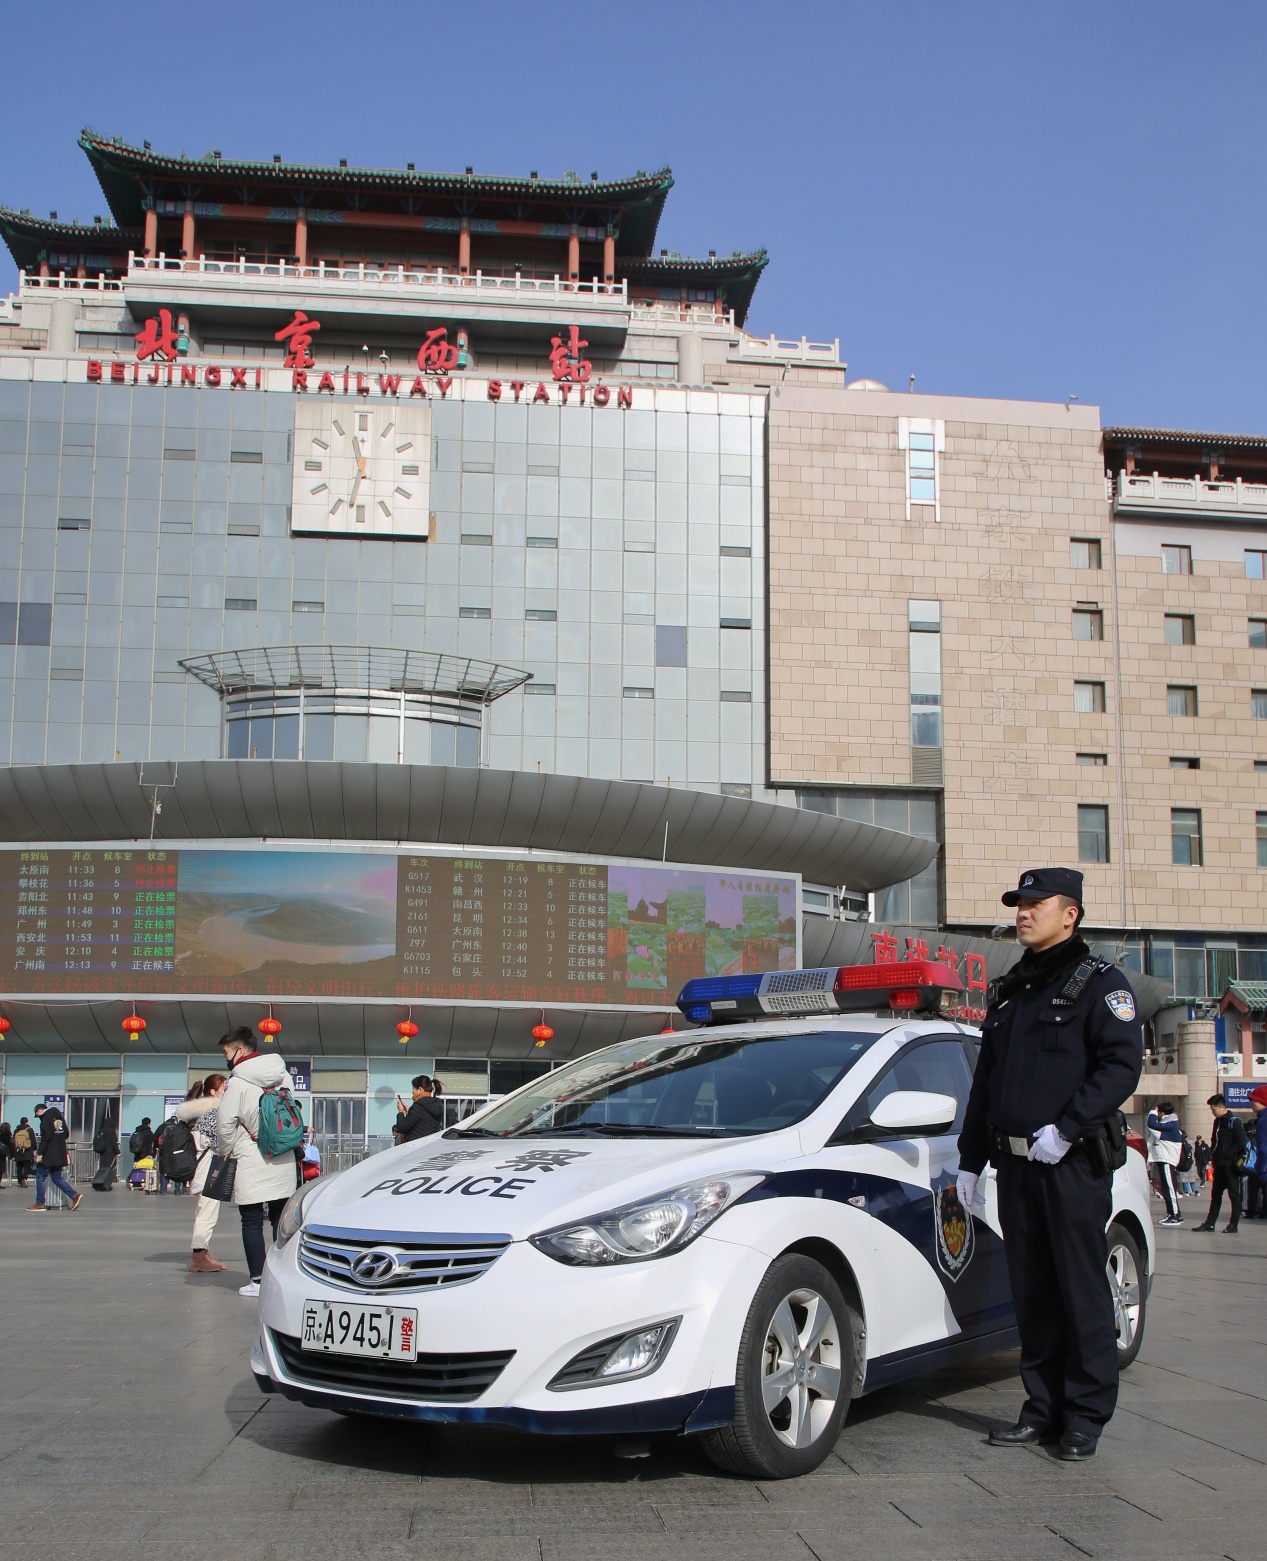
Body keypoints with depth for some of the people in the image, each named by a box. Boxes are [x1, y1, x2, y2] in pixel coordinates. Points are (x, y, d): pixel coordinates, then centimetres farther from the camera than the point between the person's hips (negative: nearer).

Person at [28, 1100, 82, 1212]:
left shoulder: (45, 1119, -10)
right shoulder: (59, 1117, 14)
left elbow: (45, 1137, -19)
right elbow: (66, 1134, 18)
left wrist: (40, 1154, -18)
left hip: (48, 1155, -8)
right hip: (60, 1155, 8)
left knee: (40, 1177, 2)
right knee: (57, 1178, 12)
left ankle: (40, 1203, 4)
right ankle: (75, 1196, 2)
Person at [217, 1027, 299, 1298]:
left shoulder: (237, 1083, -10)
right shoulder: (283, 1076, 9)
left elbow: (225, 1127, -10)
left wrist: (227, 1153, 6)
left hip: (251, 1164, -6)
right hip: (284, 1162, 6)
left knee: (252, 1222, 1)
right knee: (281, 1219, 12)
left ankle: (258, 1279, 0)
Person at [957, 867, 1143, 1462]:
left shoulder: (1100, 984, -2)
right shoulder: (1008, 992, 19)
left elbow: (1123, 1066, -14)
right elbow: (985, 1082, 22)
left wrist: (1066, 1128, -22)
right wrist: (970, 1160, 18)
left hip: (1074, 1166, -6)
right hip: (1015, 1165, 6)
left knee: (1081, 1290, -1)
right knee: (1031, 1292, 8)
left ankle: (1086, 1414, 8)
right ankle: (1043, 1407, 17)